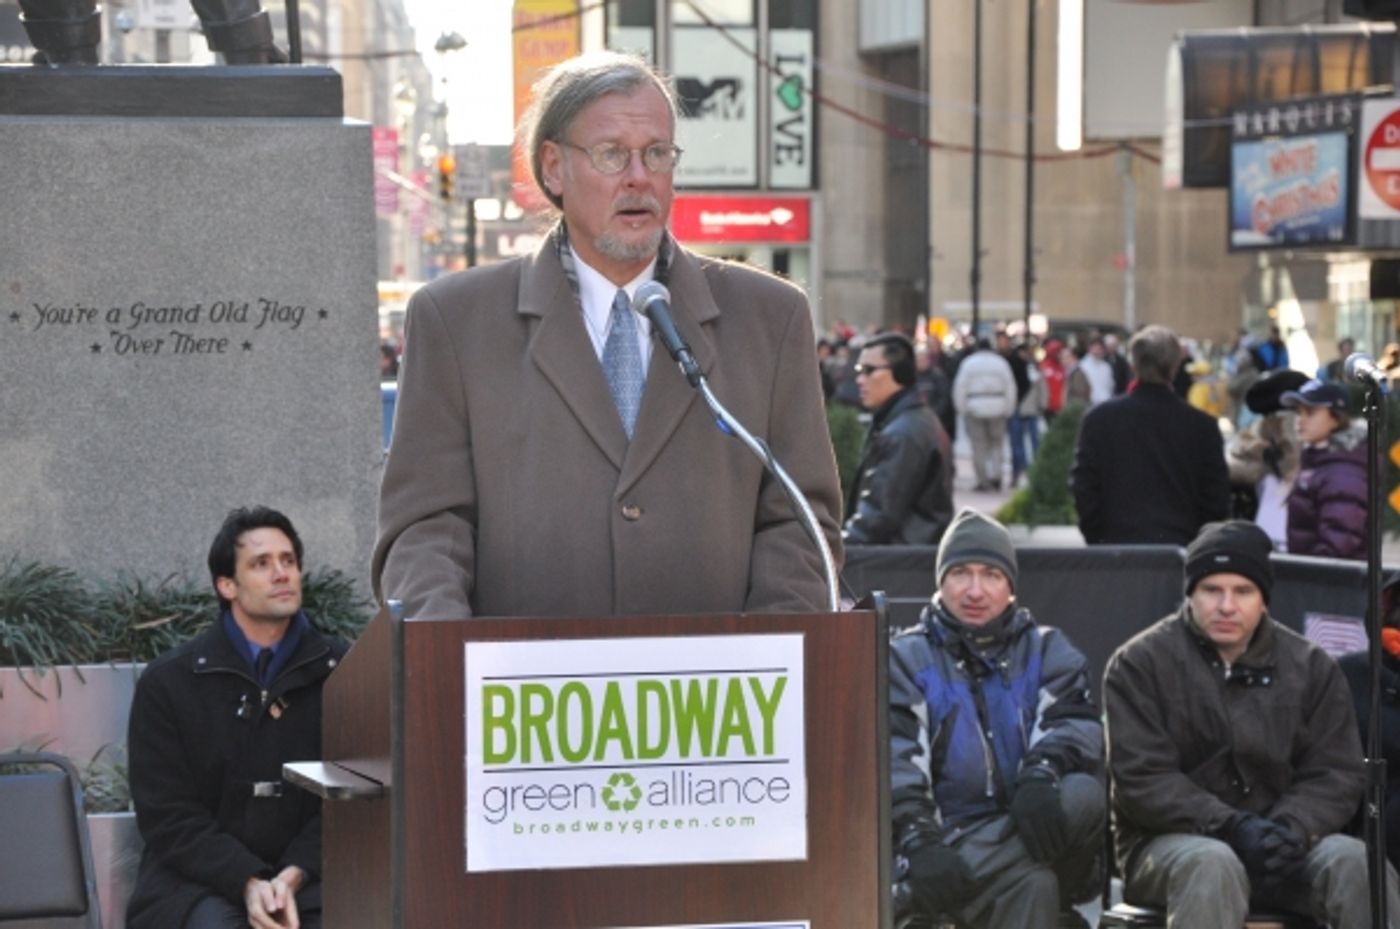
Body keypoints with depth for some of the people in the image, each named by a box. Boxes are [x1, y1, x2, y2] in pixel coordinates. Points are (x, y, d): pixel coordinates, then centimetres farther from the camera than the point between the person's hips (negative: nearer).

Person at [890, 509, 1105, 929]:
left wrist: (1039, 776, -27)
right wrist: (920, 845, -23)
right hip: (952, 838, -2)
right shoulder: (907, 658, 8)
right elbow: (896, 766, -6)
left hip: (1035, 839, 2)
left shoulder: (1047, 651, 15)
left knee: (1084, 794, -31)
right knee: (1029, 885, -34)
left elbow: (1075, 725, -4)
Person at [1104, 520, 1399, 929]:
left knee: (1356, 862, -26)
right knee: (1211, 865, -37)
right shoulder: (1139, 663, -1)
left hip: (1282, 844, 3)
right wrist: (1230, 827, -23)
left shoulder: (1311, 666, 8)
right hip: (1170, 841, -3)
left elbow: (1337, 773, 4)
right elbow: (1141, 778, -10)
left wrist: (1291, 828, -18)